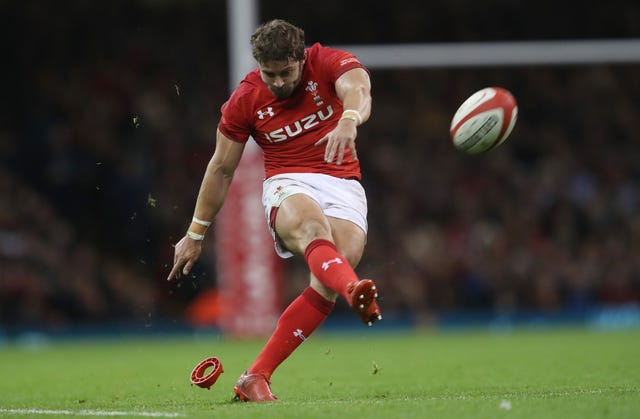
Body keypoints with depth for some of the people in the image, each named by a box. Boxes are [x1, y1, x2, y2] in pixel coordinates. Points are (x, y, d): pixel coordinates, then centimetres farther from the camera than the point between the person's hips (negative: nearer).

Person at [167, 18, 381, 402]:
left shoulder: (328, 63, -3)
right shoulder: (245, 100, 1)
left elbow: (358, 88, -27)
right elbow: (222, 168, 11)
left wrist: (349, 120, -51)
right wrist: (196, 234, 14)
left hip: (343, 185, 1)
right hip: (288, 185, -1)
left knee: (326, 287, -21)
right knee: (313, 229, -38)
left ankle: (256, 378, -17)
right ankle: (356, 292, -72)